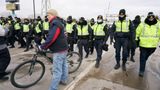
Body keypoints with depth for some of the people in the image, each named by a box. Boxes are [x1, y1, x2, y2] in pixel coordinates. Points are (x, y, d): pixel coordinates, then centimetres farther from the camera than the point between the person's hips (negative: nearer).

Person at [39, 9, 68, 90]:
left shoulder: (55, 24, -18)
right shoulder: (58, 23, 15)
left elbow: (51, 38, -27)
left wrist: (42, 47, -18)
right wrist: (45, 45, 12)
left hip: (59, 50, -11)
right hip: (63, 48, 11)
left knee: (57, 70, -4)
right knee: (63, 65, 21)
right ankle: (64, 80, 38)